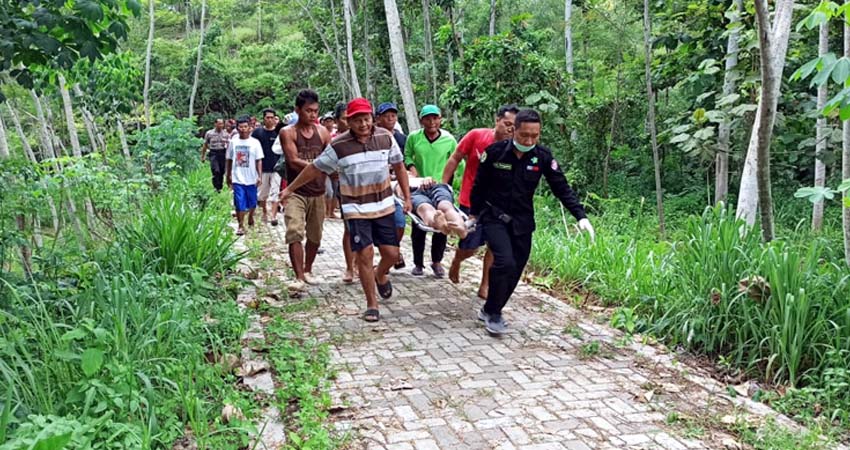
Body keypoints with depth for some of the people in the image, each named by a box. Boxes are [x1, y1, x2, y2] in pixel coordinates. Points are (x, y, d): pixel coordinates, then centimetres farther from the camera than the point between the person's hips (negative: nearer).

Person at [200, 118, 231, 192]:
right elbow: (205, 145, 10)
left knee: (222, 172, 7)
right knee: (216, 171, -18)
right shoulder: (209, 133, 2)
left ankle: (220, 188, 20)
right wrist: (203, 156, 11)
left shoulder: (226, 134, 5)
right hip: (213, 153, -2)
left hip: (223, 153, 2)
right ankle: (216, 188, -12)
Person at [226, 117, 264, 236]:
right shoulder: (233, 142, 3)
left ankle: (251, 217, 40)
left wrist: (259, 176, -8)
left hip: (251, 179, 0)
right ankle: (241, 225, 2)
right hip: (237, 179, 0)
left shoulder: (255, 142, -2)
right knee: (239, 203, -5)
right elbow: (229, 160, 10)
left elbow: (259, 161, -2)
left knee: (252, 202, 12)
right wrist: (228, 176, 11)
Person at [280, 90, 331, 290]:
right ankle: (299, 277, -17)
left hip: (318, 192, 4)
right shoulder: (288, 133, -5)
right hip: (296, 192, -4)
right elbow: (294, 162, -15)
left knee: (314, 236, 13)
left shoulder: (322, 132, 6)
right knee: (294, 233, -17)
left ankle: (308, 270, 33)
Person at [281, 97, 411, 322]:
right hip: (356, 209, -2)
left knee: (391, 253, 2)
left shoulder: (385, 137, -2)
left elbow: (399, 166, 10)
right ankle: (371, 304, 8)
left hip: (384, 207, 3)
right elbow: (315, 168, 1)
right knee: (365, 255, -7)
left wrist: (407, 197, 9)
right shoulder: (338, 145, -9)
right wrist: (290, 189, 6)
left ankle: (381, 275, 38)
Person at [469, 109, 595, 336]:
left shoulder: (543, 156, -8)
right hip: (494, 218, -3)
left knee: (515, 271, 4)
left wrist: (581, 216, -17)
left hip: (522, 222, 3)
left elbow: (562, 188, -6)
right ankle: (493, 313, -3)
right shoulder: (495, 152, -13)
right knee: (505, 262, -21)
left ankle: (490, 311, 24)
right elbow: (479, 185, -1)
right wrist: (473, 213, 7)